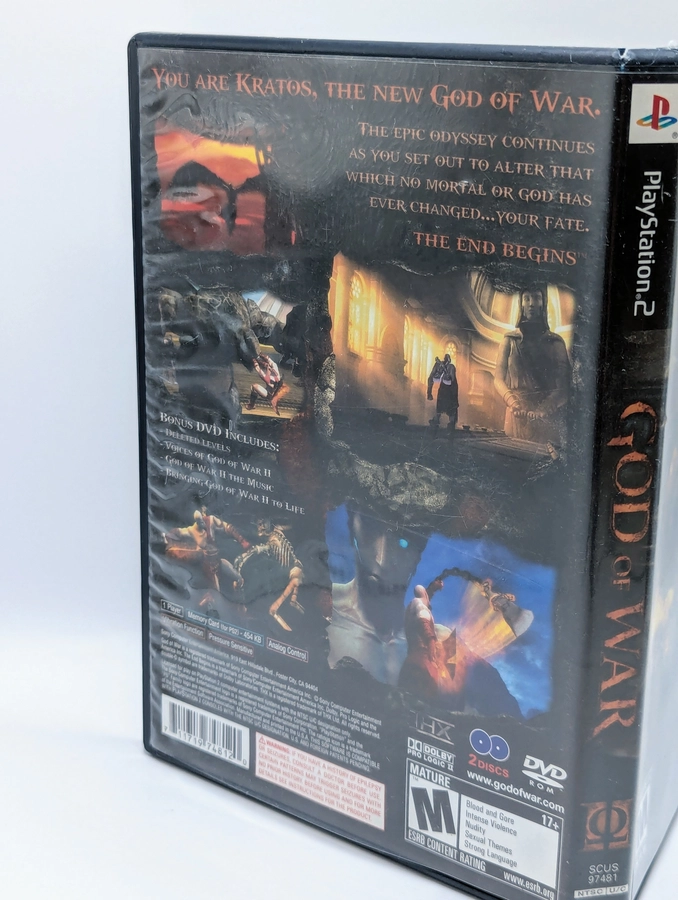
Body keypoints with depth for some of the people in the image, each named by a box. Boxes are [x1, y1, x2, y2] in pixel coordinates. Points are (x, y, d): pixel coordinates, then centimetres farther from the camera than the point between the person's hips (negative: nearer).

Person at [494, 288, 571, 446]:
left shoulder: (556, 342, 10)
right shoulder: (510, 340, 12)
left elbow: (564, 384, 1)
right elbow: (498, 379, 4)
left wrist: (544, 409, -18)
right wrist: (513, 403, -17)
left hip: (549, 417, 0)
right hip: (517, 417, 0)